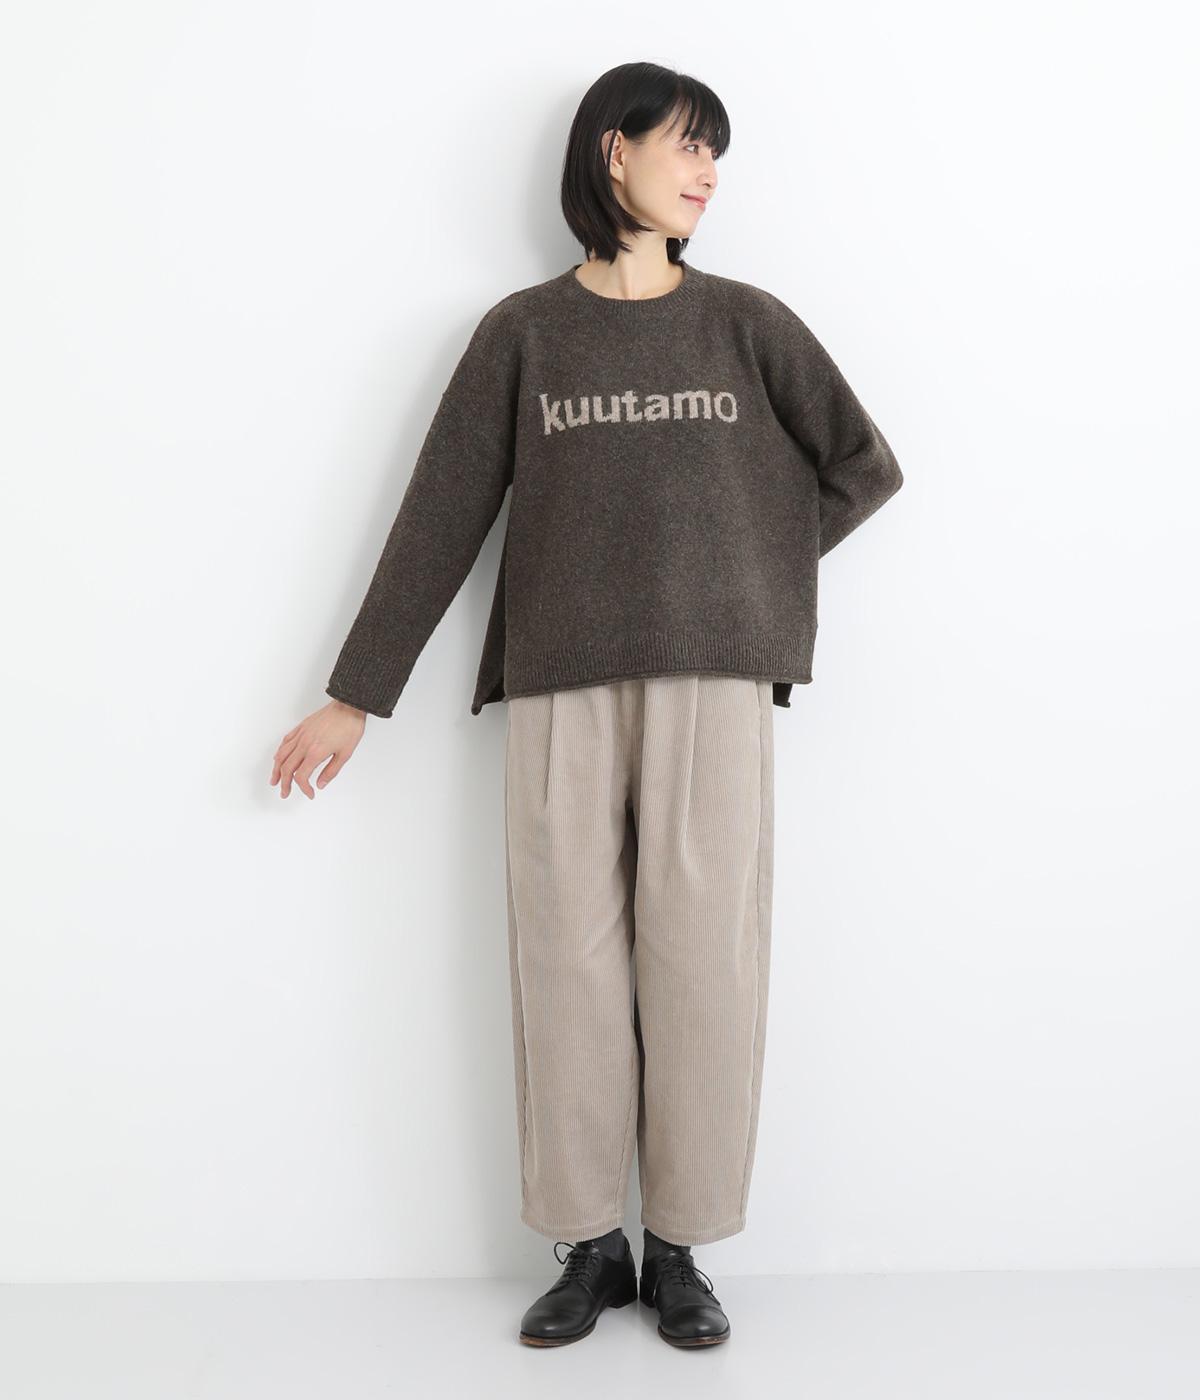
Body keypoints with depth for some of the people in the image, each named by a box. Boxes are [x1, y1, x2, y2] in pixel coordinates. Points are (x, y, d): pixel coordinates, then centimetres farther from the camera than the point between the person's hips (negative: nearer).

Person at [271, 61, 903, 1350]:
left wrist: (754, 571, 8)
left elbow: (864, 465, 14)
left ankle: (679, 1249, 14)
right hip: (561, 689, 0)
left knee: (702, 964, 0)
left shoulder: (746, 322, 11)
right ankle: (591, 1245, 16)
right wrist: (354, 696, 5)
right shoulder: (522, 332, 8)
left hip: (712, 686, 1)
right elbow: (441, 517, 6)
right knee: (569, 964, 2)